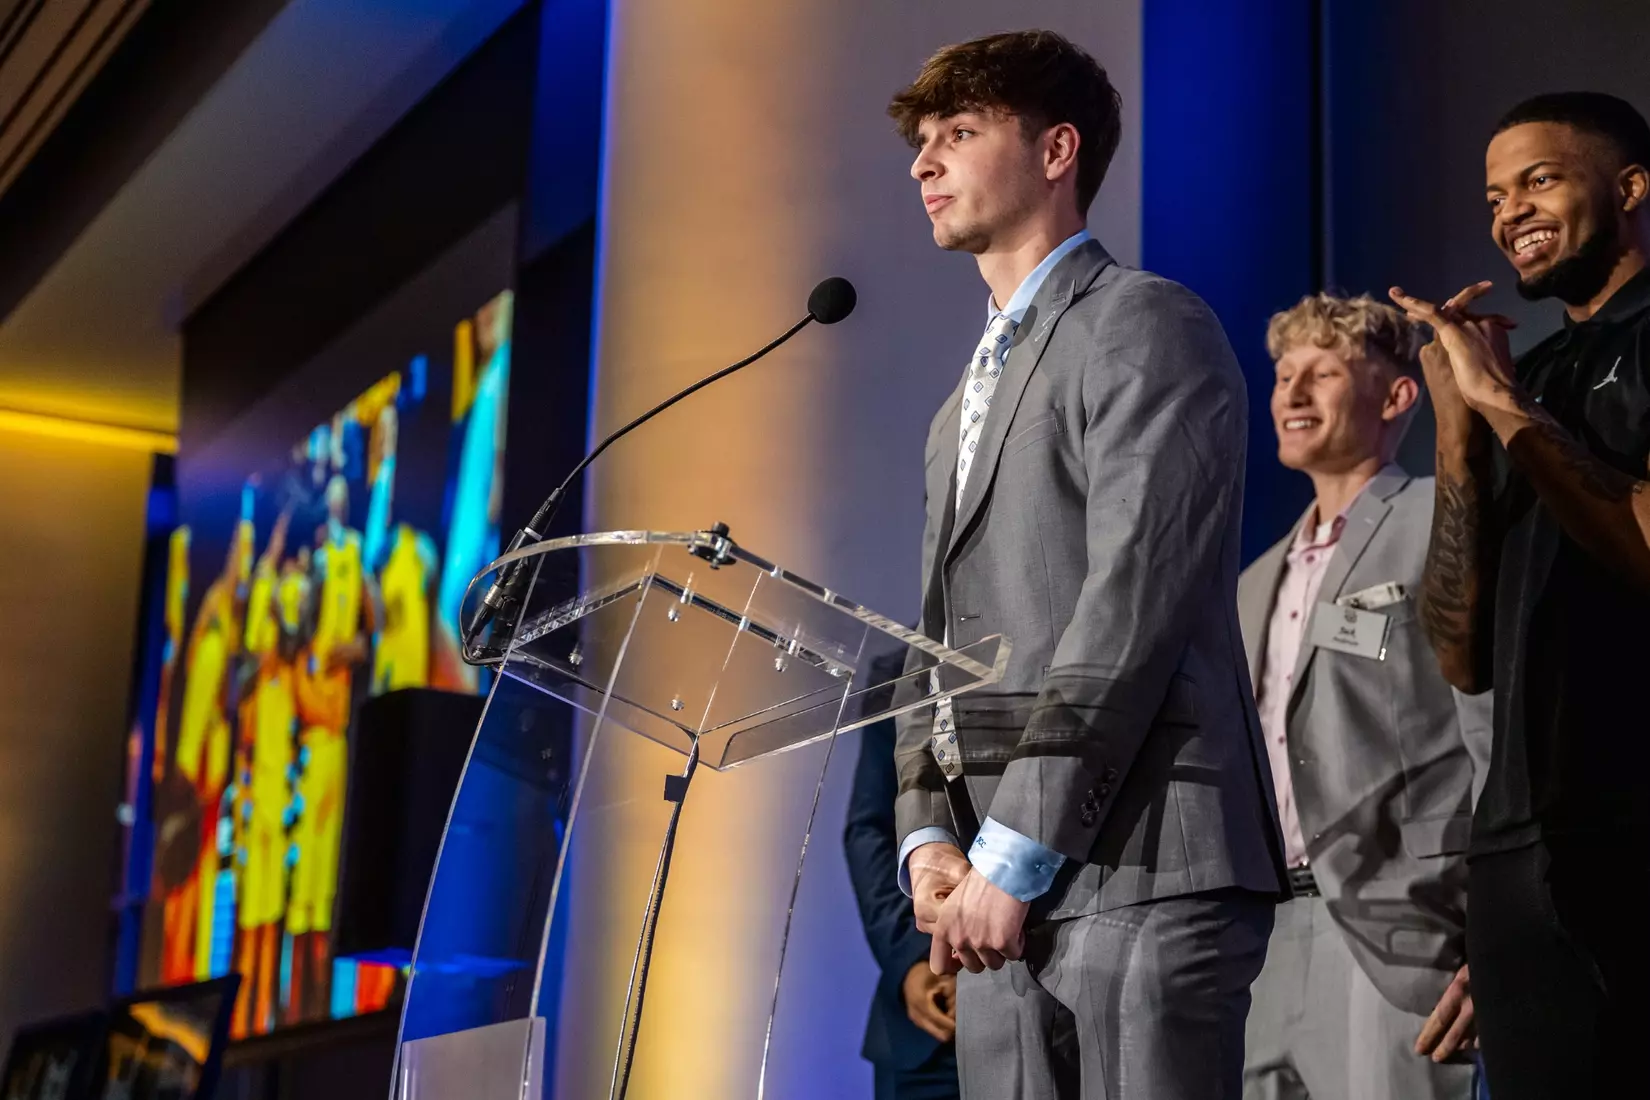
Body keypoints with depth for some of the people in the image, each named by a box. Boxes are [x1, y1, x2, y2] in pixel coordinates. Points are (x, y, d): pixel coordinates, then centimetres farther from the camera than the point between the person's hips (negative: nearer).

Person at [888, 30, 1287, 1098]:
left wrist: (1013, 854, -15)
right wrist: (929, 836, 3)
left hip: (1137, 870, -8)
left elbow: (1132, 606, -13)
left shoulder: (1148, 326, -2)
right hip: (1011, 889, 8)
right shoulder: (966, 402, 25)